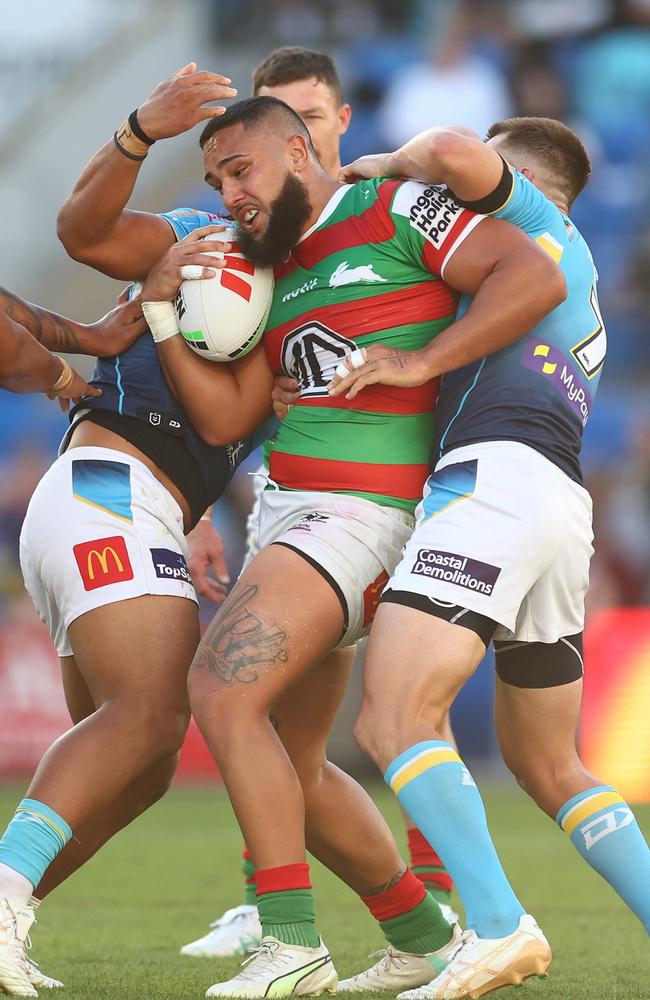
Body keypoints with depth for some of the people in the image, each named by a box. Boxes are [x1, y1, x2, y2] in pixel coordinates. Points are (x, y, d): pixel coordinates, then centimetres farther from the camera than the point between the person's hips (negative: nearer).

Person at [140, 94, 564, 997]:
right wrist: (160, 307, 1)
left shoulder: (396, 212, -4)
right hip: (289, 514, 9)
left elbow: (536, 278, -15)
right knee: (284, 755, 11)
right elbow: (224, 416, 12)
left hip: (360, 514, -9)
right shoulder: (276, 274, 19)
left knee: (223, 690, -22)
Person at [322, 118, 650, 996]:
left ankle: (497, 929, -33)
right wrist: (421, 363, 21)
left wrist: (382, 165, 10)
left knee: (392, 719, -19)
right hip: (565, 505, 10)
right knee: (548, 768, 17)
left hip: (499, 482, -10)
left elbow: (452, 153, -8)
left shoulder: (541, 225, 12)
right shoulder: (577, 302, 36)